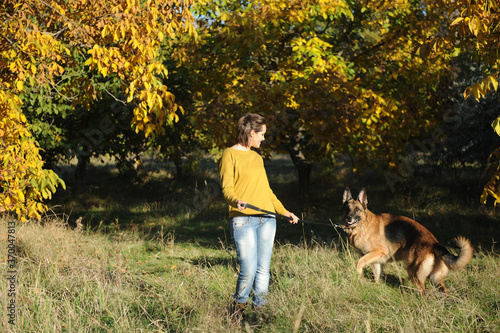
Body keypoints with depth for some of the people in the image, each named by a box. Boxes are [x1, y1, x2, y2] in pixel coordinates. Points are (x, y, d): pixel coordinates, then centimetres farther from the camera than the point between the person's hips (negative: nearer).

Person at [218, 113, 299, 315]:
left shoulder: (257, 158, 22)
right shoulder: (230, 155, 0)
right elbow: (227, 188, -9)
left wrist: (284, 212, 27)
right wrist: (235, 201, -30)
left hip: (266, 219, 7)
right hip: (243, 220, -7)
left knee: (263, 269, 3)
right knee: (248, 270, -11)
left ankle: (259, 308, 12)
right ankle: (239, 305, 12)